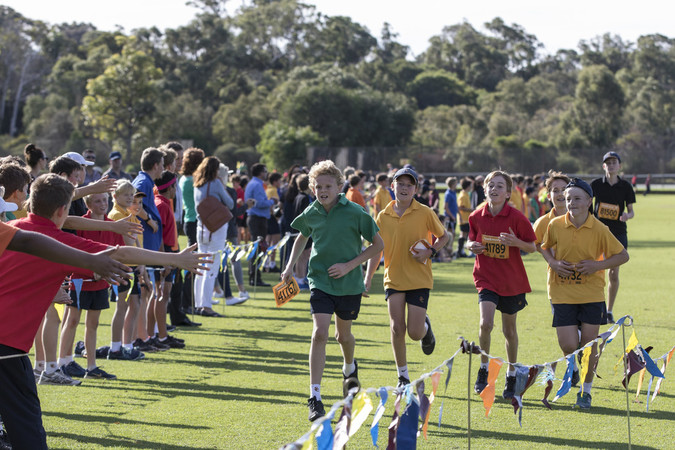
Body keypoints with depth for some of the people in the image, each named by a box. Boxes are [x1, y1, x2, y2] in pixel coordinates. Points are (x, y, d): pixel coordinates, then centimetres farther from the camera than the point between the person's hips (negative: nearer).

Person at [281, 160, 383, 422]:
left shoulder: (354, 212, -12)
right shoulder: (311, 214, -2)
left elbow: (378, 244, -5)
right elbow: (302, 238, 21)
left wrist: (349, 265, -13)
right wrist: (290, 266, 10)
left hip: (349, 283, -1)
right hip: (320, 281, 1)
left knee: (343, 335, 16)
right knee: (319, 333, -15)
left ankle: (349, 367, 53)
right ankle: (315, 397, -16)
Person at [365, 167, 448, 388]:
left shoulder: (425, 213, -5)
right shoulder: (383, 216, 1)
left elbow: (444, 236, 7)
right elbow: (376, 249, 9)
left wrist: (430, 252, -12)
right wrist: (368, 278, 2)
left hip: (419, 279, -2)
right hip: (393, 279, 2)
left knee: (415, 333, -6)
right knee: (397, 328, -5)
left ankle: (425, 326, 32)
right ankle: (403, 376, 10)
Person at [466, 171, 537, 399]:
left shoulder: (516, 217, -12)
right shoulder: (477, 217, -3)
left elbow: (532, 247, -5)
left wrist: (516, 242, -25)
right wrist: (472, 246, -9)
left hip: (511, 281, -1)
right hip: (486, 278, 1)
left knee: (509, 329, 10)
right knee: (486, 323, -19)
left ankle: (511, 375, 30)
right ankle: (483, 370, 2)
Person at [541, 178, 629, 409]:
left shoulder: (599, 230, -10)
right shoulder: (555, 225, -5)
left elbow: (623, 255, -1)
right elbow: (545, 247, 14)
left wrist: (598, 265, -15)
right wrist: (553, 263, -6)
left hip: (592, 294, -1)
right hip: (562, 293, 1)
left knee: (589, 344, 2)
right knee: (569, 346, -6)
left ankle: (586, 390, 20)